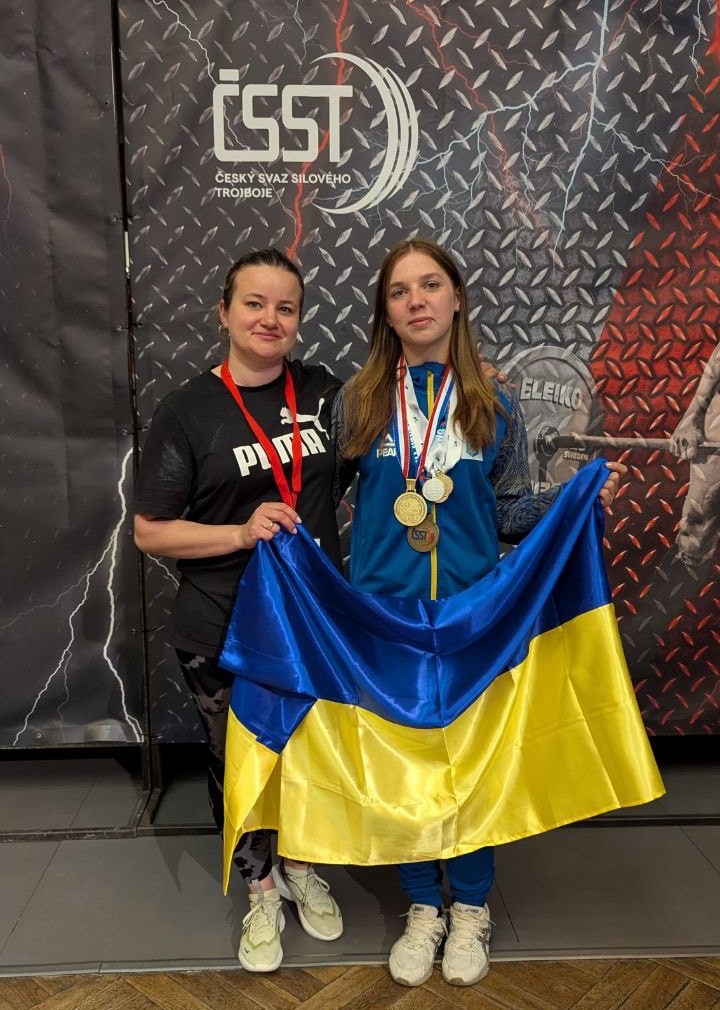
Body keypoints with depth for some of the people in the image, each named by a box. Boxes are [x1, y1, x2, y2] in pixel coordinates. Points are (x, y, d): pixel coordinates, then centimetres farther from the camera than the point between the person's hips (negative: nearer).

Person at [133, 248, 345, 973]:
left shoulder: (323, 392, 1)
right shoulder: (187, 412, -10)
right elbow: (149, 532, -9)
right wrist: (242, 533, -22)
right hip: (224, 636, -3)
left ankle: (303, 868, 46)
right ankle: (261, 887, 40)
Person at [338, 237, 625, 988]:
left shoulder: (494, 403, 1)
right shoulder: (358, 401, 0)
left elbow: (511, 513, 3)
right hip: (384, 613, 0)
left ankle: (470, 908, 33)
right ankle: (423, 909, 32)